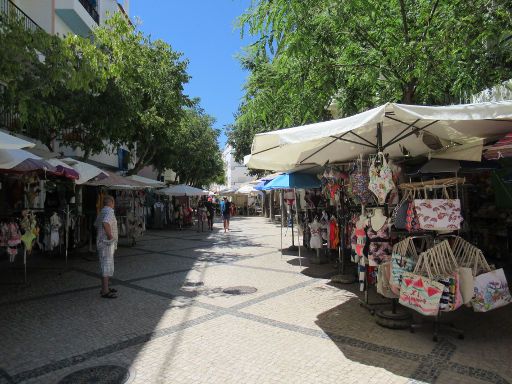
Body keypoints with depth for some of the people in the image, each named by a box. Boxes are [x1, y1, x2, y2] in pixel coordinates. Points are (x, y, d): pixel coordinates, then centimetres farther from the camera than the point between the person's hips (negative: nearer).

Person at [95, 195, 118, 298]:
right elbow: (105, 224, -36)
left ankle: (105, 288, 26)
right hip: (107, 243, -10)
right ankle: (105, 292, 0)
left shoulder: (101, 212, 13)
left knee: (105, 266, 17)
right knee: (107, 267, -5)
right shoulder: (109, 212, -17)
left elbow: (97, 225, 29)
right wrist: (110, 235, -25)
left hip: (102, 242, 10)